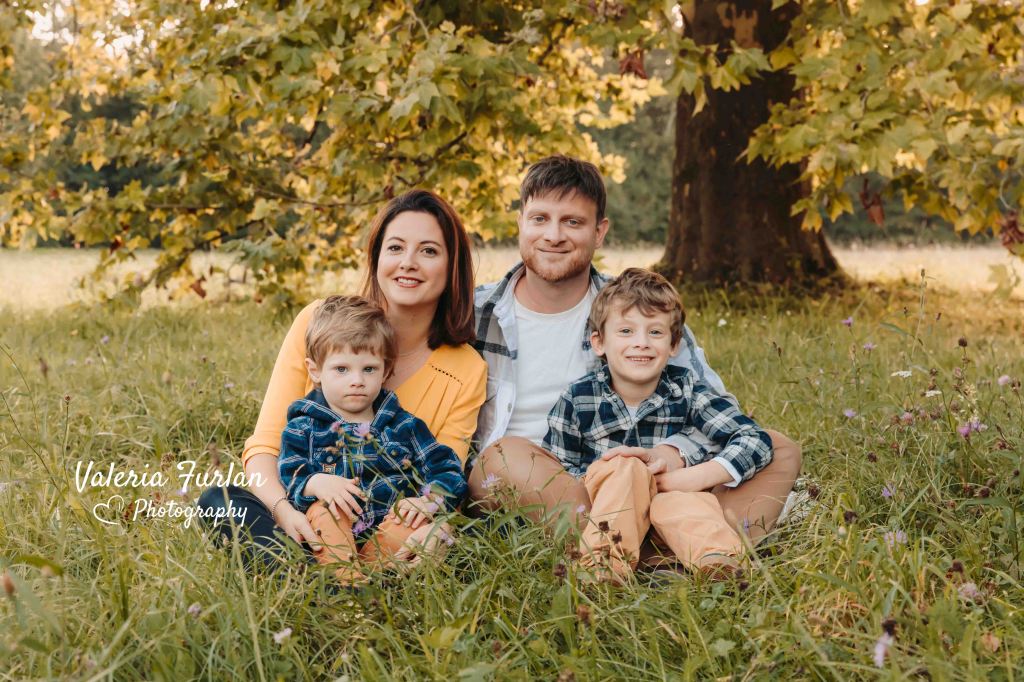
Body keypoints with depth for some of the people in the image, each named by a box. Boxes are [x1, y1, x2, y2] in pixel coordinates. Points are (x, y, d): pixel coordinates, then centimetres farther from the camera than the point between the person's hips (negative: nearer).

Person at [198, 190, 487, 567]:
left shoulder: (466, 372, -3)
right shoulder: (319, 322, -5)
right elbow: (264, 447, -6)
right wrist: (284, 510, -28)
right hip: (298, 513, 1)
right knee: (220, 501, -29)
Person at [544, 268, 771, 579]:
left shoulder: (686, 391, -4)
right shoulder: (577, 400, -5)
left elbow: (756, 442, -10)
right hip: (605, 508, 0)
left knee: (676, 503, -34)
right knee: (625, 468, -31)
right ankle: (607, 561, -47)